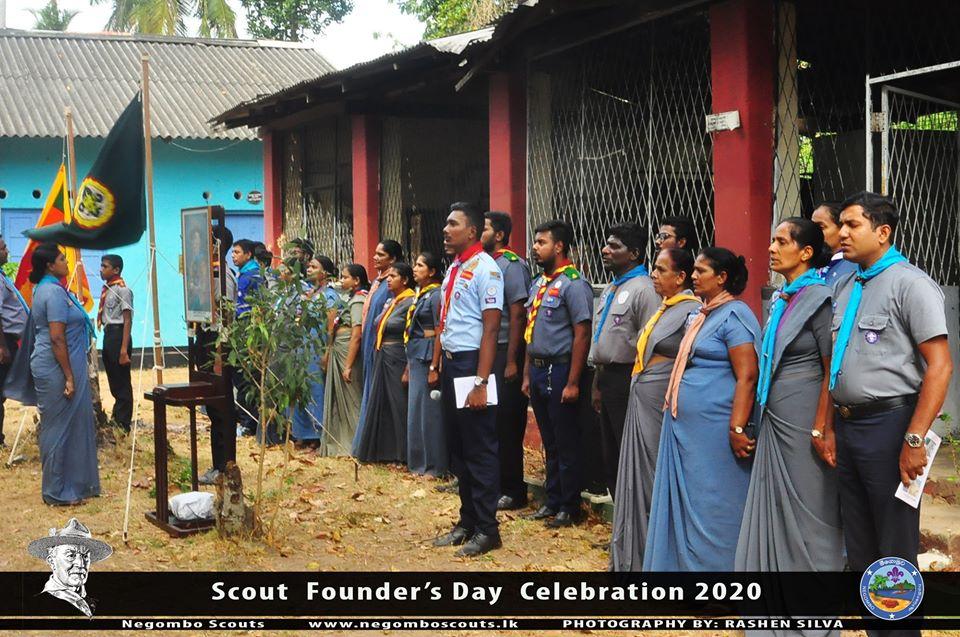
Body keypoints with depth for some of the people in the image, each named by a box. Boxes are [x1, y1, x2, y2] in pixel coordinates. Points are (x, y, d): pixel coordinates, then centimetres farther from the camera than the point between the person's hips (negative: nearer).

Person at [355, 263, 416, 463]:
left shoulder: (411, 303, -12)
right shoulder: (390, 302, 14)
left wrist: (408, 369, -19)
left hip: (398, 360, -9)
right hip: (382, 359, 9)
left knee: (398, 405, -2)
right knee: (380, 404, 12)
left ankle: (401, 453, 7)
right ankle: (384, 450, 21)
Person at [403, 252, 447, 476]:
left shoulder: (436, 295, -10)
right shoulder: (420, 294, 16)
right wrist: (408, 367, 18)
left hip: (428, 356, -9)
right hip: (415, 357, 9)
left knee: (428, 410, -4)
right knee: (416, 409, 11)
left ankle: (435, 465, 3)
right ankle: (420, 462, 19)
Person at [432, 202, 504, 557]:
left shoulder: (484, 268, -12)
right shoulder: (453, 269, 14)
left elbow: (490, 328, -17)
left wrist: (480, 381, -21)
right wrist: (435, 366, 17)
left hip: (470, 362, -9)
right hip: (449, 363, 9)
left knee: (480, 449, -1)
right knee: (457, 447, 15)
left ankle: (486, 529, 9)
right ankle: (467, 521, 27)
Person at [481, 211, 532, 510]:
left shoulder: (511, 265, -11)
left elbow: (518, 315, -15)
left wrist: (511, 362, -17)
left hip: (505, 352, -8)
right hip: (485, 352, 8)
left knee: (507, 423, -2)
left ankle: (513, 491, 7)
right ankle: (495, 484, 23)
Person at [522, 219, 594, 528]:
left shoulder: (573, 285, -13)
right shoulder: (538, 284, 13)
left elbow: (582, 335, -17)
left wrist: (573, 383, -19)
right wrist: (527, 375, 15)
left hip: (560, 371, -8)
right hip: (538, 371, 8)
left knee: (566, 444, 1)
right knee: (549, 443, 16)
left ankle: (570, 508, 11)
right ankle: (552, 502, 25)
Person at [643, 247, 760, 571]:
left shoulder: (734, 315, -11)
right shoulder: (702, 316, 16)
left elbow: (747, 376, -18)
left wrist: (737, 428, -23)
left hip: (713, 431, -9)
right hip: (685, 428, 9)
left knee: (711, 509, -2)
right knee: (684, 506, 13)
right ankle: (682, 562, 21)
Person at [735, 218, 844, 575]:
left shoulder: (818, 299, -12)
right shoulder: (781, 300, 12)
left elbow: (833, 371, -15)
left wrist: (822, 430, -20)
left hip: (804, 422, -8)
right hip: (774, 421, 8)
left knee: (807, 513, 1)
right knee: (774, 510, 12)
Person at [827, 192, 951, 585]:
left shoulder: (909, 283, -10)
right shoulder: (845, 287, 13)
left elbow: (940, 366, -16)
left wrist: (914, 440, -20)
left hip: (888, 423, -8)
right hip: (846, 425, 8)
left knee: (895, 551, 1)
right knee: (858, 545, 17)